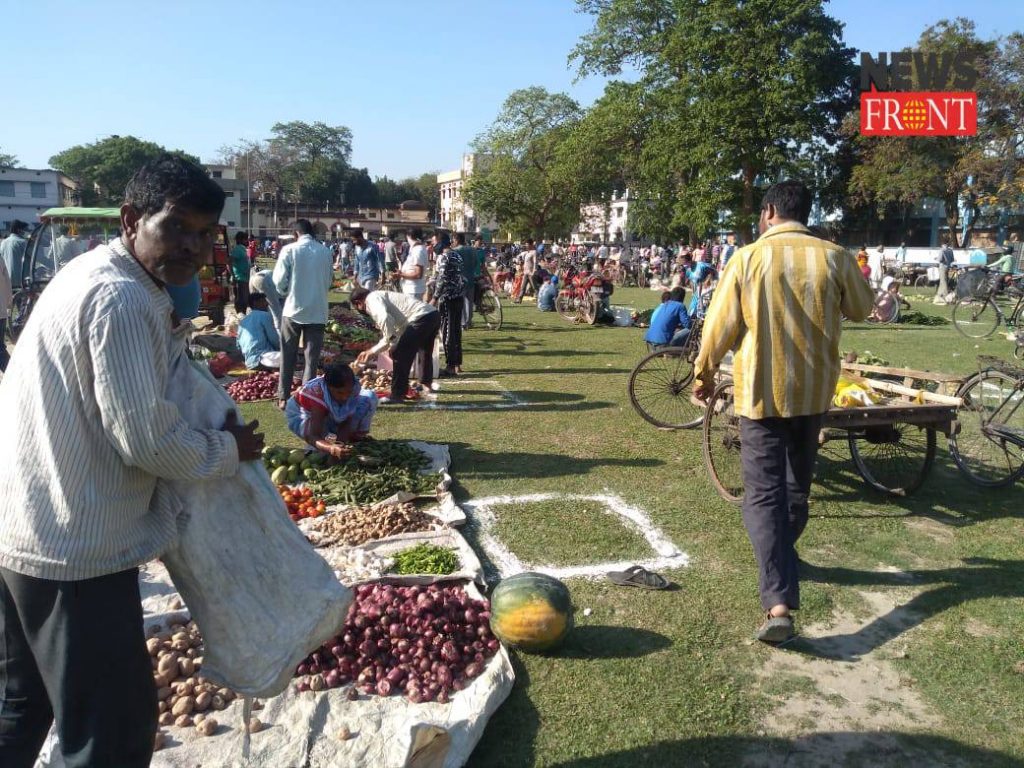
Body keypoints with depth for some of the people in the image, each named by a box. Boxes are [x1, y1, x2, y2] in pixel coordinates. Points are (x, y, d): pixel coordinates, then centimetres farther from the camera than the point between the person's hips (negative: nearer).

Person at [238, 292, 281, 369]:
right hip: (261, 358, -9)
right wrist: (280, 348, 21)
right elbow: (274, 340, 0)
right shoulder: (265, 315, 0)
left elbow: (239, 346, 27)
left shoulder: (242, 321, 23)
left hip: (249, 363, 9)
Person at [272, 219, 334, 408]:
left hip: (293, 309, -1)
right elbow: (329, 281, 7)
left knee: (288, 356, 10)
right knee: (312, 357, 7)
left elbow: (279, 280, -7)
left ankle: (283, 397, 14)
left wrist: (286, 293, 13)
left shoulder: (289, 250, -8)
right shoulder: (325, 252, -1)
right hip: (317, 311, 1)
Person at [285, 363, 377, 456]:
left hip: (331, 416, 4)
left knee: (369, 397, -19)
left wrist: (341, 442, -40)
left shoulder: (354, 386, -29)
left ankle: (356, 437, -3)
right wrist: (331, 449, -67)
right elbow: (313, 436, -47)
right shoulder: (317, 394, -41)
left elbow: (348, 421, -21)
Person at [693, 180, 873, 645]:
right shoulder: (834, 257, -3)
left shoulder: (748, 257, -8)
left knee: (763, 493, -3)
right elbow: (861, 309, 13)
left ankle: (778, 604, -14)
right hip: (813, 388, 3)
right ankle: (781, 556, 43)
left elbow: (720, 324, -6)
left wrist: (704, 373, 9)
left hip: (760, 390, -3)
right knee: (797, 483, 23)